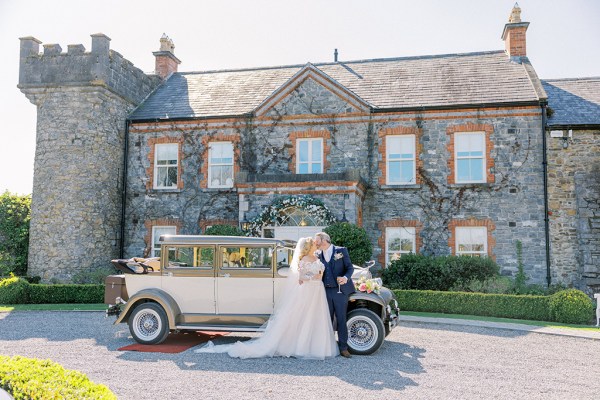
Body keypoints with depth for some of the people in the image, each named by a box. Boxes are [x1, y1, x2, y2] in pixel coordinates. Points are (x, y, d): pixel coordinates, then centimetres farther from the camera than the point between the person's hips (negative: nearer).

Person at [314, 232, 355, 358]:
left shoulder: (341, 251, 0)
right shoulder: (319, 256, 12)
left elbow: (350, 267, -4)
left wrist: (346, 277, -22)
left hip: (340, 290, -4)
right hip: (326, 291, 4)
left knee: (341, 319, 0)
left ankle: (343, 348, 6)